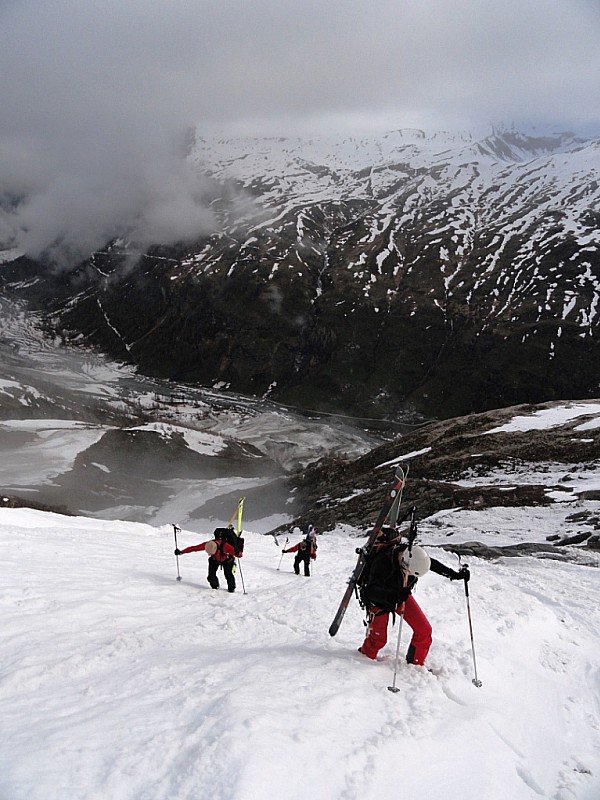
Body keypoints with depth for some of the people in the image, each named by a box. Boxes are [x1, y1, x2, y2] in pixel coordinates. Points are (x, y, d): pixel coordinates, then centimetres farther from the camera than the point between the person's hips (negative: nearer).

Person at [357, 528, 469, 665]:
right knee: (378, 639, 4)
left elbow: (432, 564, -4)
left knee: (424, 630, -3)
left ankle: (415, 664, 19)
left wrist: (455, 574, -6)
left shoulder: (411, 554, -23)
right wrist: (394, 596, -54)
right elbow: (371, 591, -40)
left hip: (401, 596, 5)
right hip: (379, 599, -5)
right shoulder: (381, 563, -40)